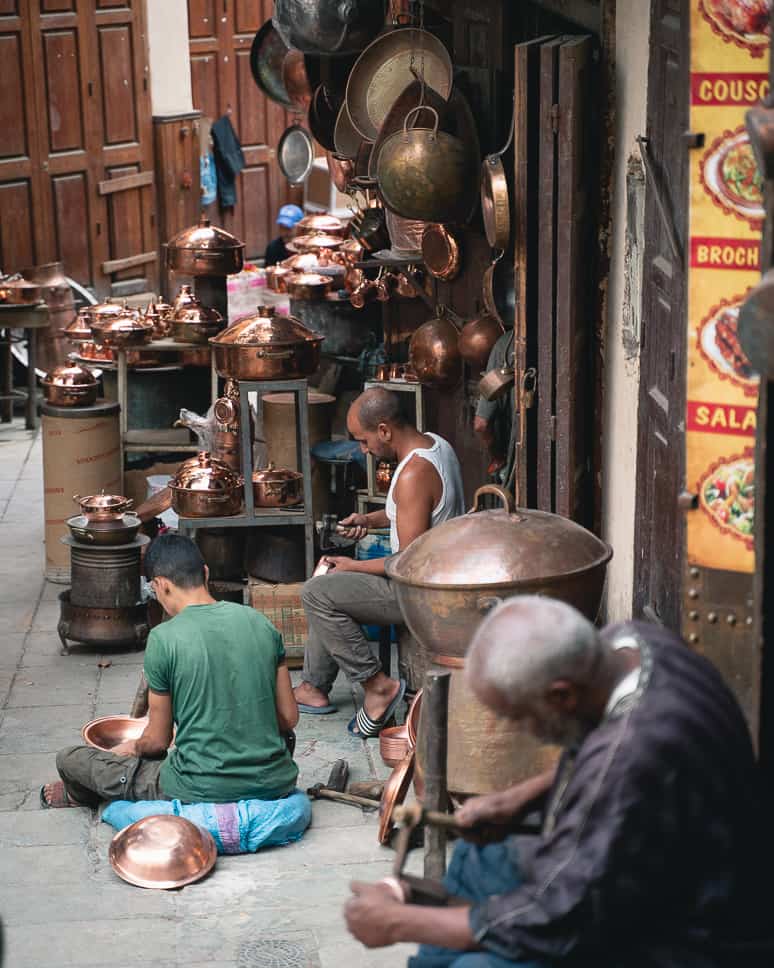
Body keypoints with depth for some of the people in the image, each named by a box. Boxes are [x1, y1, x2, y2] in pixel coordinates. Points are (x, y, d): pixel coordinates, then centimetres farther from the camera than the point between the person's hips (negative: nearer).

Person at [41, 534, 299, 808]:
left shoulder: (164, 638, -12)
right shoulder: (259, 622, 1)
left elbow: (157, 741, -3)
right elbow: (289, 718, 6)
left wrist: (132, 747, 20)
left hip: (202, 793, -4)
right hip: (274, 783, 4)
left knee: (69, 759, 17)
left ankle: (79, 795, 50)